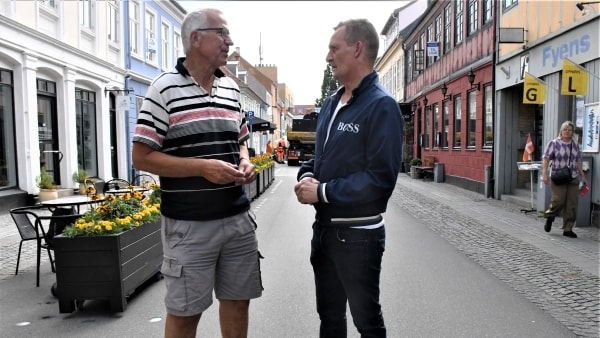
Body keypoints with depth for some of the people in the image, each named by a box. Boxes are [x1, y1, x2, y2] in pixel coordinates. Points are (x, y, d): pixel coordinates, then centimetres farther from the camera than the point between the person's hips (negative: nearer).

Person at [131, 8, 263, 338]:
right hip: (188, 223, -5)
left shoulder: (231, 88, 10)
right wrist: (203, 167, -20)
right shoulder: (165, 88, -8)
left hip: (237, 217, 6)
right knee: (185, 310, 8)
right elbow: (142, 157, -10)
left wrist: (244, 164, -2)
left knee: (238, 299, 16)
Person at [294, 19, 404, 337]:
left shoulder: (381, 105, -17)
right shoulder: (331, 103, 9)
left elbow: (380, 179, -24)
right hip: (323, 227, 8)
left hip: (358, 234, -8)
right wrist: (307, 177, -5)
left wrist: (322, 192, -19)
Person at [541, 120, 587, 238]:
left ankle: (568, 229, 7)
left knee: (572, 204, 0)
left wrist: (583, 177, 15)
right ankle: (549, 217, 17)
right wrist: (544, 174, -16)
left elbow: (578, 163, 18)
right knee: (558, 201, -13)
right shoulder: (553, 143, -2)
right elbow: (546, 159, -7)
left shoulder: (576, 146, 13)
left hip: (573, 179, 5)